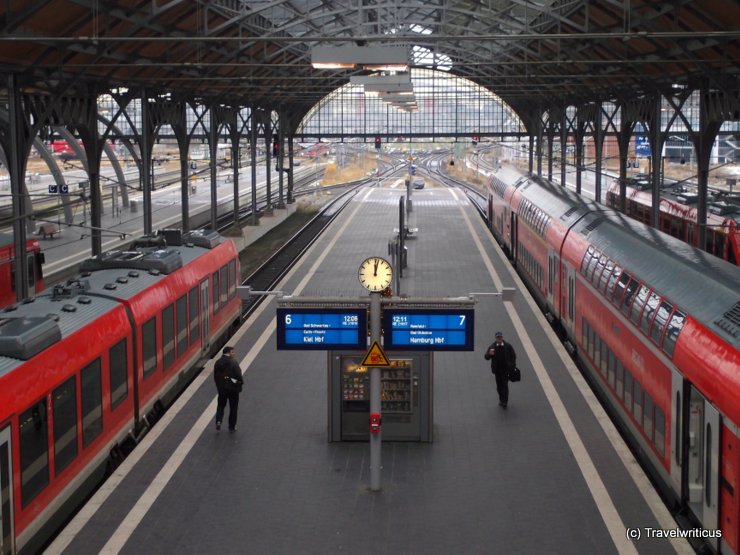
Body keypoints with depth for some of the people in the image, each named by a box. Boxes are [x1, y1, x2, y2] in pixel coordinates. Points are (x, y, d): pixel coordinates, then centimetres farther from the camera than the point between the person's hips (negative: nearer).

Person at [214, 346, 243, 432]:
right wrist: (240, 383, 2)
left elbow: (215, 376, 3)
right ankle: (232, 426, 16)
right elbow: (238, 375, -16)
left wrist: (219, 386, 13)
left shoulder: (218, 363, -2)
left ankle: (218, 421, -4)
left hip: (221, 388, 3)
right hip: (233, 388, -3)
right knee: (233, 407, 10)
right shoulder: (233, 363, -16)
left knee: (221, 405, 18)